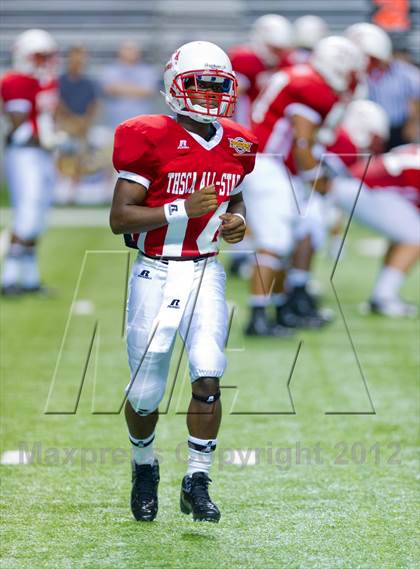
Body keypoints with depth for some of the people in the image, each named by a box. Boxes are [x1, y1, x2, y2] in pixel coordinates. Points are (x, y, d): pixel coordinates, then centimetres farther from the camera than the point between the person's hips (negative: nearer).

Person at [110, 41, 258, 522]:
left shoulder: (235, 145, 6)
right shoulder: (150, 140, -12)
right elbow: (119, 218, -13)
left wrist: (237, 220, 3)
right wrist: (183, 210, -22)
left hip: (206, 272, 4)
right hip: (157, 272, -3)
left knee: (208, 376, -13)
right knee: (146, 390, 4)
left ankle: (197, 483, -3)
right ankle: (144, 466, 32)